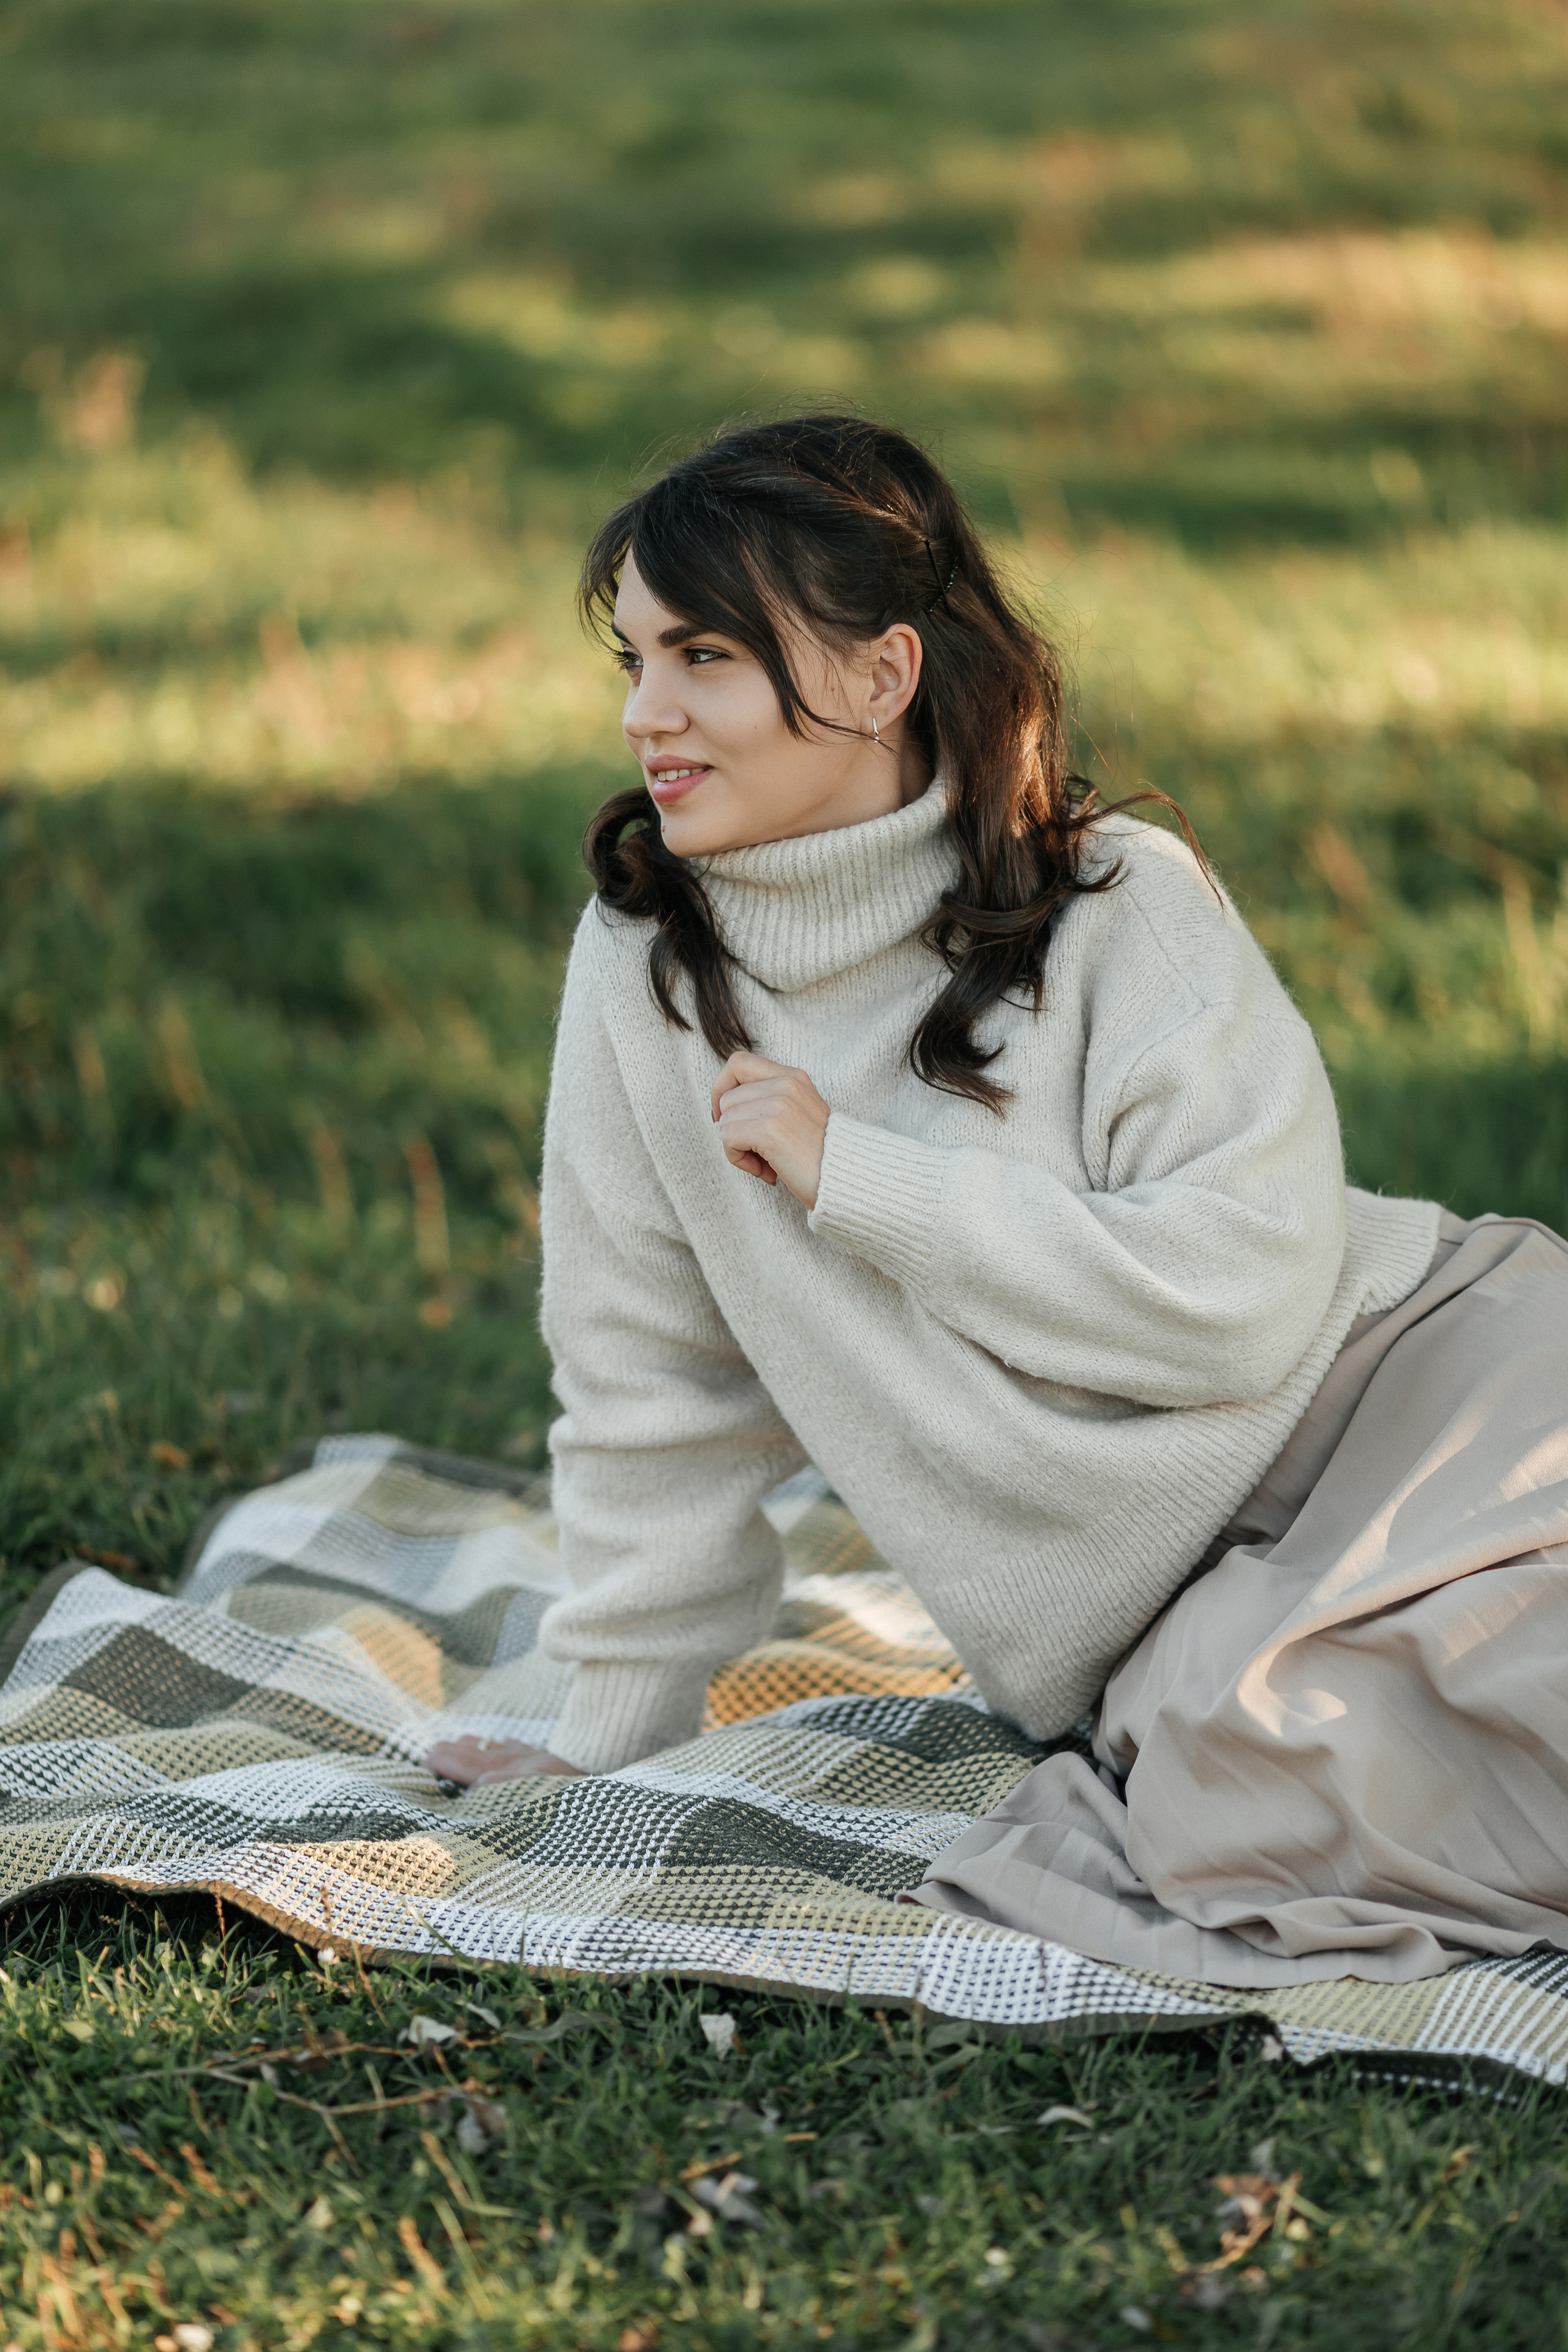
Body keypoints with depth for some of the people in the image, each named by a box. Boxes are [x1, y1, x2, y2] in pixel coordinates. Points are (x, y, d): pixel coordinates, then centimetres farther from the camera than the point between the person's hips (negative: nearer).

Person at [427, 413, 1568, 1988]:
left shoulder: (1123, 907, -8)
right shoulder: (642, 968, 0)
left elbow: (1241, 1291, -17)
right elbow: (652, 1396, 9)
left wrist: (851, 1173, -16)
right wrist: (607, 1749, 13)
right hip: (1169, 1622, 2)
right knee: (1237, 1766, -29)